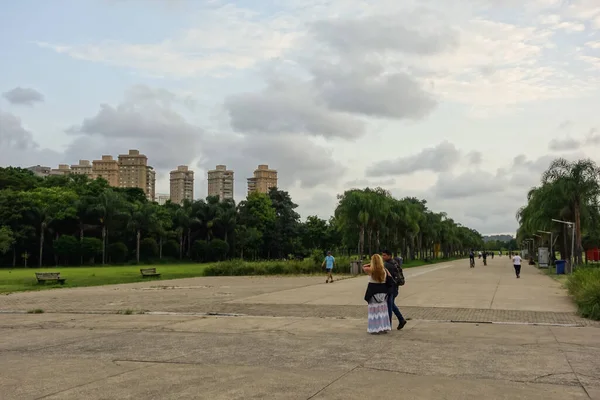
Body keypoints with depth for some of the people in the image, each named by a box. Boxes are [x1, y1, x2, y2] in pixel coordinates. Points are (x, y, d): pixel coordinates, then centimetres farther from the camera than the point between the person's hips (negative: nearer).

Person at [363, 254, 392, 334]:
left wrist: (370, 264, 9)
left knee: (374, 310, 3)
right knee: (382, 310, 13)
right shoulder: (384, 270, -4)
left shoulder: (370, 270, -12)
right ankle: (385, 328, 17)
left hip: (373, 292, -3)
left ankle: (375, 329, 5)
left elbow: (363, 267, 6)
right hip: (383, 291, 3)